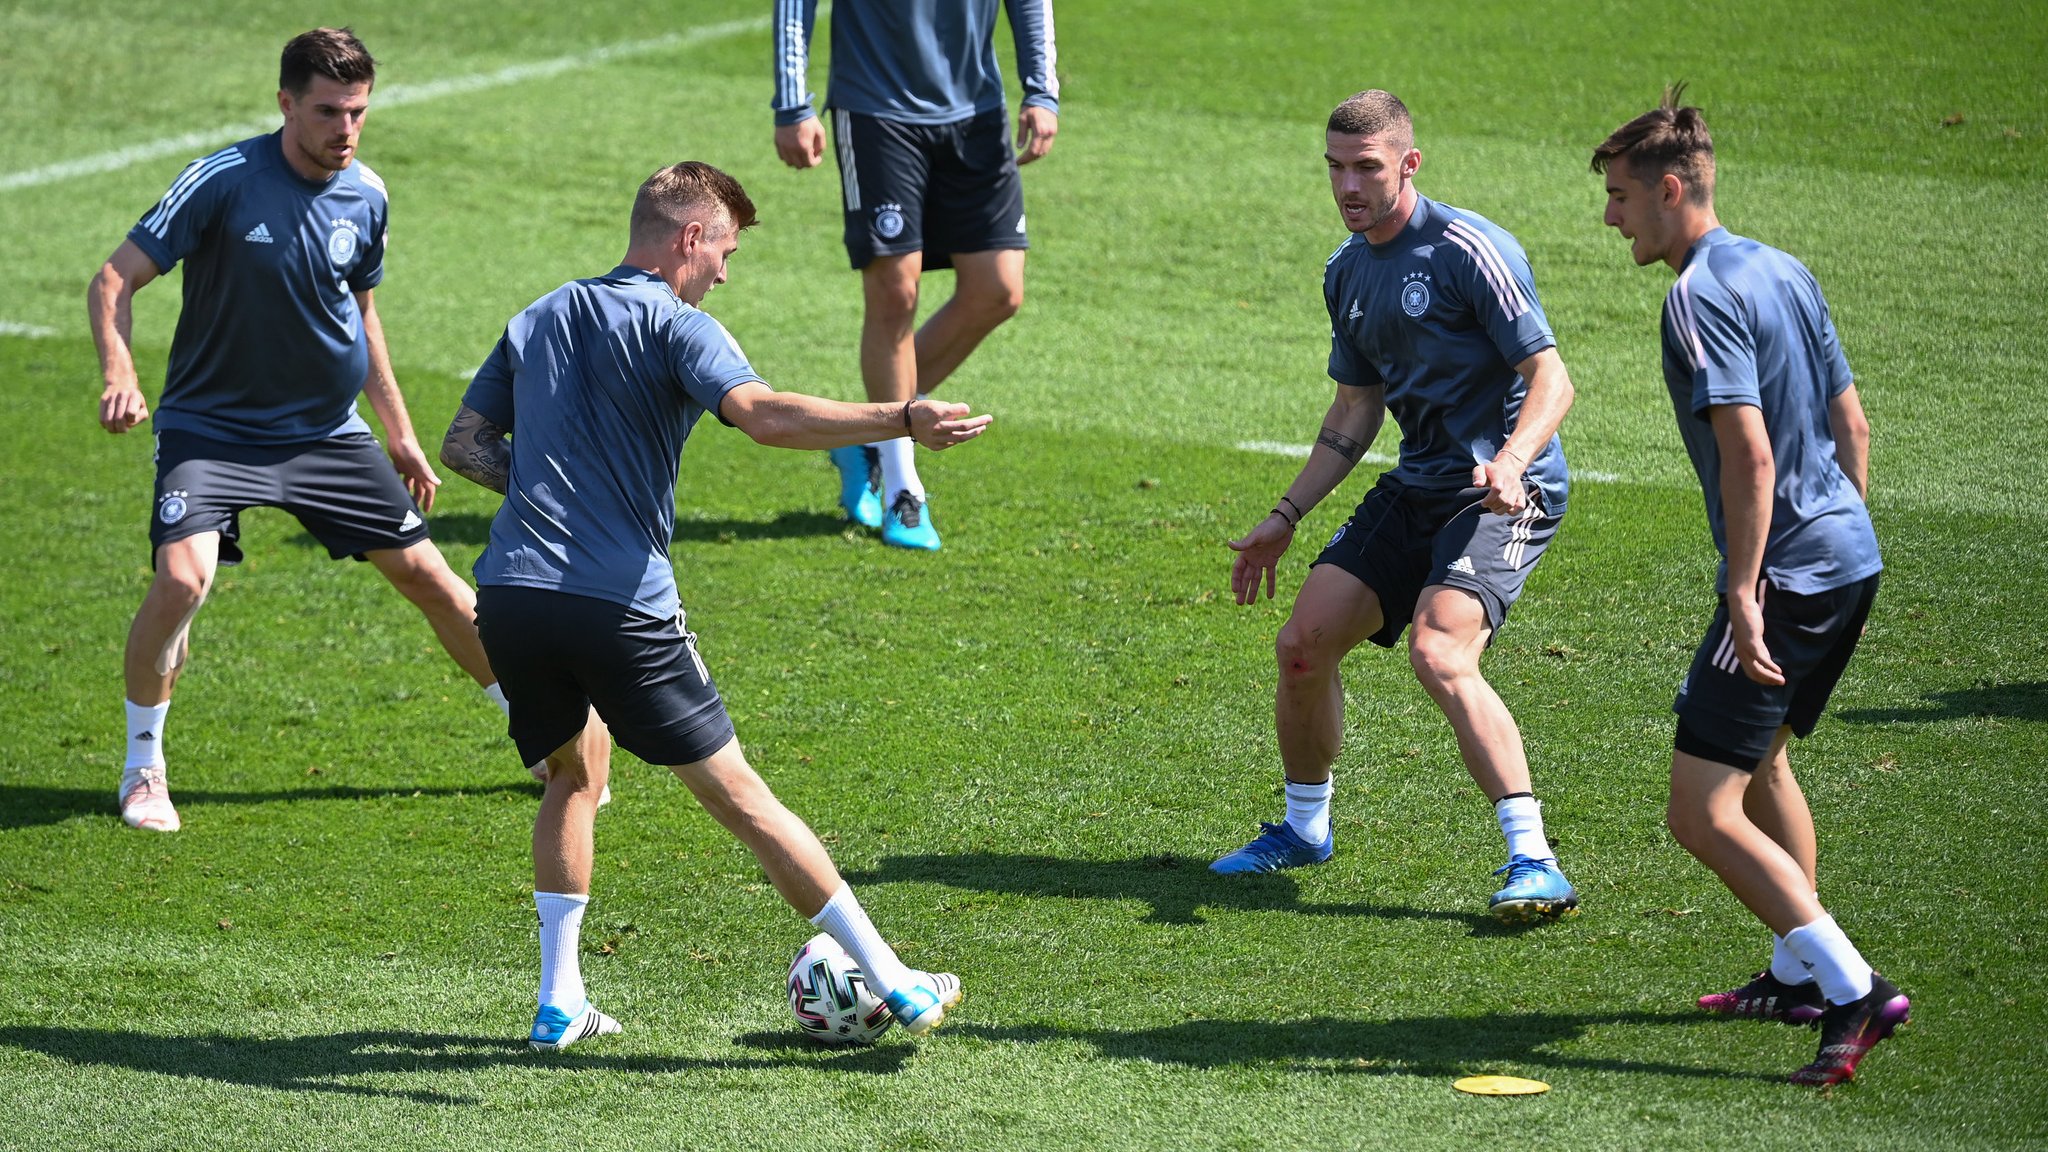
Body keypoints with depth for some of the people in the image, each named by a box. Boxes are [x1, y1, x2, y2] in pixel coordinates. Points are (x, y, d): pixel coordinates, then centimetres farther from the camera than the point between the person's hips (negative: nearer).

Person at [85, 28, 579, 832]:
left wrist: (400, 434, 17)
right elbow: (115, 280, -16)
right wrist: (119, 375, -34)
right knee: (181, 578, -26)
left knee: (428, 576, 5)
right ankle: (143, 767, -3)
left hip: (327, 430, 4)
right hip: (210, 426, -4)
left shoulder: (366, 196, -1)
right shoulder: (223, 181, -17)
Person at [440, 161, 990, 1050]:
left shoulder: (538, 319, 20)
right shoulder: (676, 326, -2)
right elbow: (761, 414, -21)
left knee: (573, 776, 27)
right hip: (618, 603, -6)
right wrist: (902, 421, -26)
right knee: (738, 795, 0)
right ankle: (895, 986, 6)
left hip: (506, 594, 6)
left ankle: (559, 1002, 19)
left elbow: (463, 444, 22)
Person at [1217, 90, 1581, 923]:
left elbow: (1550, 379, -18)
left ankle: (1535, 864, -26)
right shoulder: (1347, 273, 11)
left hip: (1502, 493, -8)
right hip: (1416, 487, 8)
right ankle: (1304, 828, 28)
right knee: (1304, 643, 4)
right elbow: (1356, 411, 22)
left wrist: (1511, 463, -35)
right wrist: (1286, 518, 21)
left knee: (1439, 654, -27)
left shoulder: (1467, 251, -15)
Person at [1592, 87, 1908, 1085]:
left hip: (1784, 576, -10)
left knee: (1705, 814, -11)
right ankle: (1800, 975, 37)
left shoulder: (1701, 296, -15)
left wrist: (1744, 592, -24)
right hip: (1850, 556, 10)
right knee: (1759, 759, 29)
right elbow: (1851, 423, 18)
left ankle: (1856, 992, -16)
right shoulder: (1783, 271, 13)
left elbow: (1751, 455, -24)